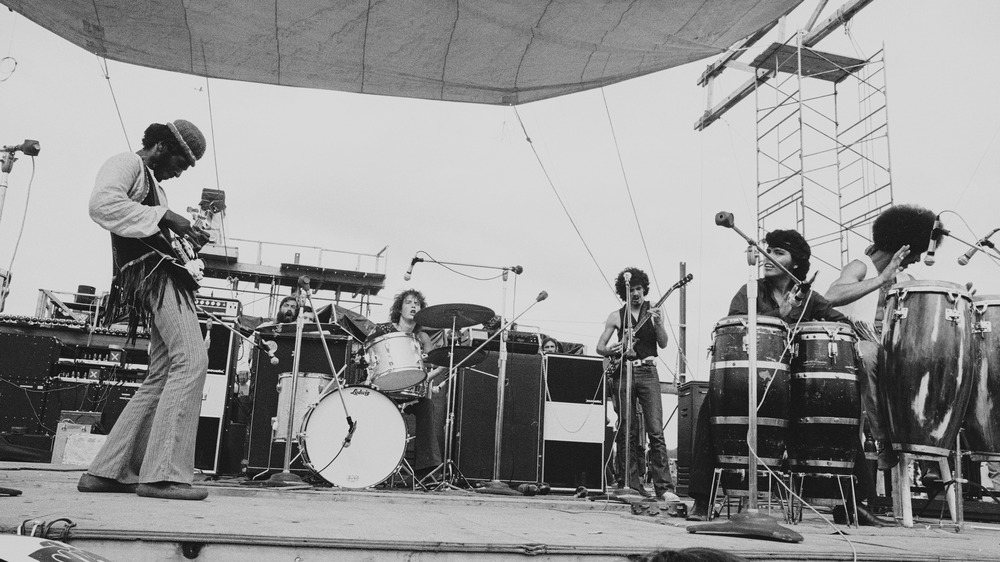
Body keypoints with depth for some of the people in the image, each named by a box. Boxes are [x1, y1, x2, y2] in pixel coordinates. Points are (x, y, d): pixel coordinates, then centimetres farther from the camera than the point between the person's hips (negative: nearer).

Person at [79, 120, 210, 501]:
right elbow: (101, 204, -19)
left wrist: (188, 238, 18)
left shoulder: (154, 185, 32)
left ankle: (107, 471, 10)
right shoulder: (128, 164, 2)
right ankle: (164, 473, -21)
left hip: (167, 277, 10)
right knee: (192, 360, -20)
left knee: (162, 377, 7)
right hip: (152, 275, -10)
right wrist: (162, 217, -19)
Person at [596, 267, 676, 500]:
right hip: (623, 373, 1)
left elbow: (663, 344, 1)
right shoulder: (616, 316, 10)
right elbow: (600, 346, 11)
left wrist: (658, 324, -17)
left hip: (647, 372, -1)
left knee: (655, 431, -9)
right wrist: (613, 351, -10)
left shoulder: (653, 311, 10)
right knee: (627, 433, 2)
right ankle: (631, 485, 8)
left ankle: (664, 487, -9)